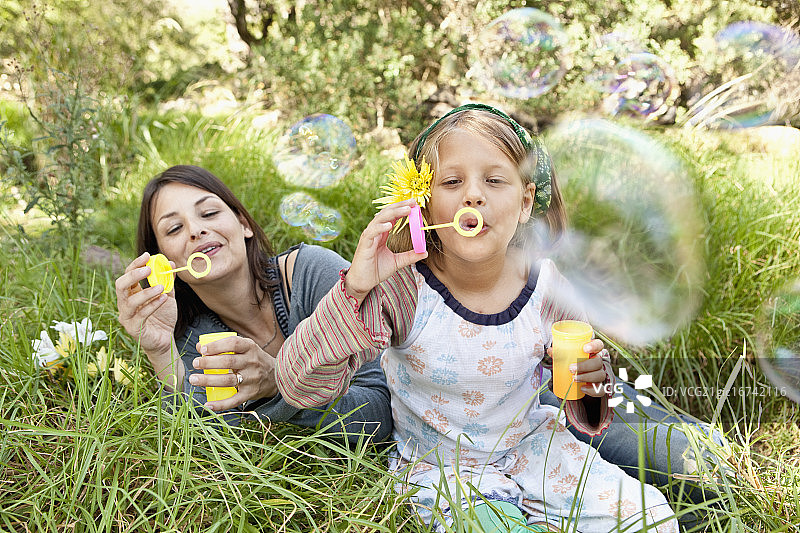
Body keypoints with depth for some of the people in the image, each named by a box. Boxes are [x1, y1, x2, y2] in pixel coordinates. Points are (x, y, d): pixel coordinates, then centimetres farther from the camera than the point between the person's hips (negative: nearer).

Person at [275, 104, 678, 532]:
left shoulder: (549, 287, -14)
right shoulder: (402, 288, -23)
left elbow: (583, 416, 2)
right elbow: (298, 385, -29)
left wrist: (589, 385, -23)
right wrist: (353, 289, -42)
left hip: (530, 442, 3)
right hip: (439, 468, -3)